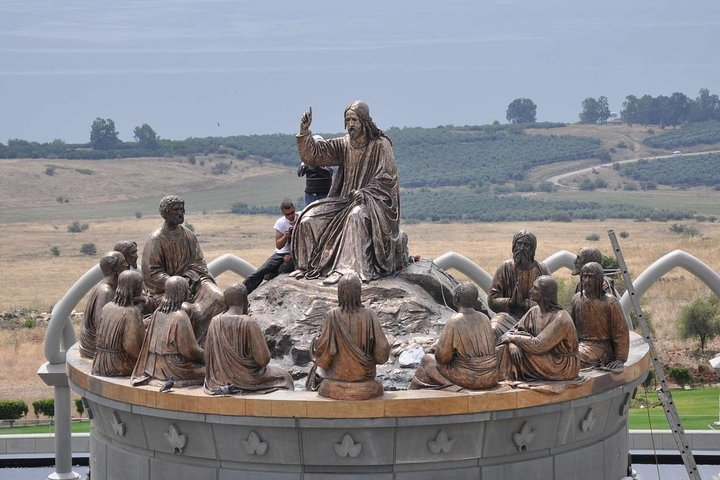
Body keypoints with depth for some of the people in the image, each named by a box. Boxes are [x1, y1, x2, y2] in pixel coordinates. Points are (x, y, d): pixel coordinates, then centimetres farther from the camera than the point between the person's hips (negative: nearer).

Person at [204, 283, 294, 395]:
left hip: (220, 377, 6)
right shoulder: (249, 323, -20)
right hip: (245, 377, -5)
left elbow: (208, 354, 3)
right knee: (284, 377, 19)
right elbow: (263, 359, -17)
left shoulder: (215, 321, -6)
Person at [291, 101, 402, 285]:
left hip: (375, 199, -6)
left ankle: (346, 269, -44)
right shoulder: (344, 144, 9)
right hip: (346, 199, 6)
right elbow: (314, 153, 5)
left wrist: (365, 192, -22)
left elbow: (387, 177, -11)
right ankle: (309, 266, 1)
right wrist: (304, 131, -10)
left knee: (356, 216, -40)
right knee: (310, 218, -9)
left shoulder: (381, 145, -6)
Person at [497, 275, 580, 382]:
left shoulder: (560, 318, -22)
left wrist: (513, 338, -16)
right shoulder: (534, 311, 3)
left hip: (563, 366, -7)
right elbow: (516, 330, 2)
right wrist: (512, 344, -22)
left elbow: (539, 345, -27)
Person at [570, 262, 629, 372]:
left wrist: (620, 359, -9)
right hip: (581, 344, 5)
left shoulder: (610, 302, -8)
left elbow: (621, 332, -5)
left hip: (600, 347, -5)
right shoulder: (577, 298, 8)